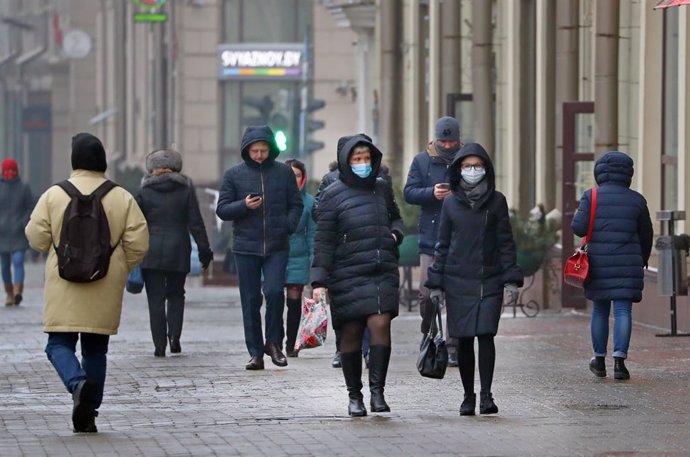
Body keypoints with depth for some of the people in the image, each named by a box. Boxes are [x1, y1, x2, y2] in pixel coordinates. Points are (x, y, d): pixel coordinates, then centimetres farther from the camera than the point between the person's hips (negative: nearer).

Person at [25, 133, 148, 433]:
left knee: (59, 344, 5)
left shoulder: (54, 195, -5)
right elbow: (139, 243, -4)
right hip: (105, 292, 2)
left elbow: (36, 238, -2)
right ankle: (88, 414, 10)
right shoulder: (122, 198, -2)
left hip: (64, 288, -2)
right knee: (95, 349, 13)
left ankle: (78, 383, -25)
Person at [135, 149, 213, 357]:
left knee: (156, 298, 2)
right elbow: (196, 223, 1)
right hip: (178, 251, 1)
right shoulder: (185, 190, 2)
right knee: (176, 294, 17)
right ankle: (174, 335, -1)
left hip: (151, 252, -1)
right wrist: (204, 250, 5)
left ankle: (160, 345, -2)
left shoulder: (144, 192, 0)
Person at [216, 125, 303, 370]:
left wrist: (288, 226, -6)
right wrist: (244, 206, -14)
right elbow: (222, 209, 4)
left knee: (274, 291, -16)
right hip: (246, 247, 1)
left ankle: (274, 342, 4)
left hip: (277, 247, -1)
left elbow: (296, 204, 12)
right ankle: (256, 353, 11)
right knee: (250, 301, 3)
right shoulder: (234, 175, 4)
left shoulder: (284, 172, 5)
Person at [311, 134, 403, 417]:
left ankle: (377, 390, -12)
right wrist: (319, 281, -10)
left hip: (382, 272, 2)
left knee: (380, 324, -15)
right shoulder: (333, 195, -2)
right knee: (351, 333, 3)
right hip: (348, 274, -2)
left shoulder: (381, 189, 11)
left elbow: (395, 216, 30)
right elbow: (323, 241, -4)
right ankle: (354, 396, 15)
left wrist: (395, 233, 7)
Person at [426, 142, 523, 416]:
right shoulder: (451, 203, 7)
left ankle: (486, 395, -9)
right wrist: (435, 283, 6)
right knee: (464, 340, 2)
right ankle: (468, 396, 10)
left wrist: (511, 280, -3)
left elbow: (506, 242, 4)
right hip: (458, 281, 1)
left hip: (490, 281, -1)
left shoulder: (496, 201, 4)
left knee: (486, 335, -11)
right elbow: (442, 245, 10)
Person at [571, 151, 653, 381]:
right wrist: (643, 259, 27)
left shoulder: (591, 197, -3)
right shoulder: (636, 200, 1)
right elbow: (646, 234, 10)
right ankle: (619, 360, -14)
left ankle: (600, 360, 22)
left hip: (598, 264, 1)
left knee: (600, 311, 14)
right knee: (623, 311, -3)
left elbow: (579, 227, -10)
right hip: (627, 265, -1)